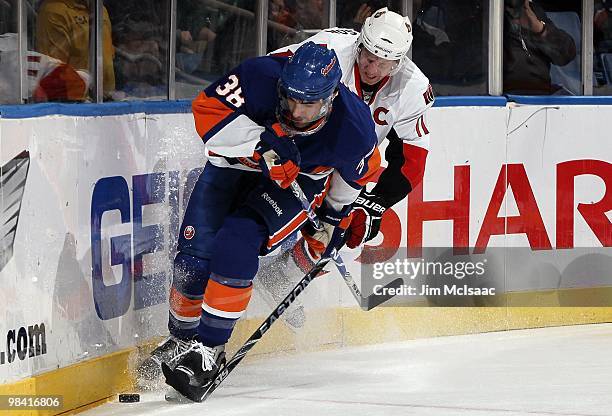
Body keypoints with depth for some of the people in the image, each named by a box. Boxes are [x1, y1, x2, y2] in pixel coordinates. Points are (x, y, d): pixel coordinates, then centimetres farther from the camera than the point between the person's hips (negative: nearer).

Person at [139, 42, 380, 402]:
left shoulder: (352, 126, -28)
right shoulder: (261, 76, -33)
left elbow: (362, 168, -5)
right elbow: (208, 108, -27)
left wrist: (336, 216, 8)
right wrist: (262, 143, -38)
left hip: (297, 183, -2)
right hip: (234, 165, 2)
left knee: (235, 244, -26)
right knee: (194, 260, -8)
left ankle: (208, 350, -16)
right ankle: (181, 341, 18)